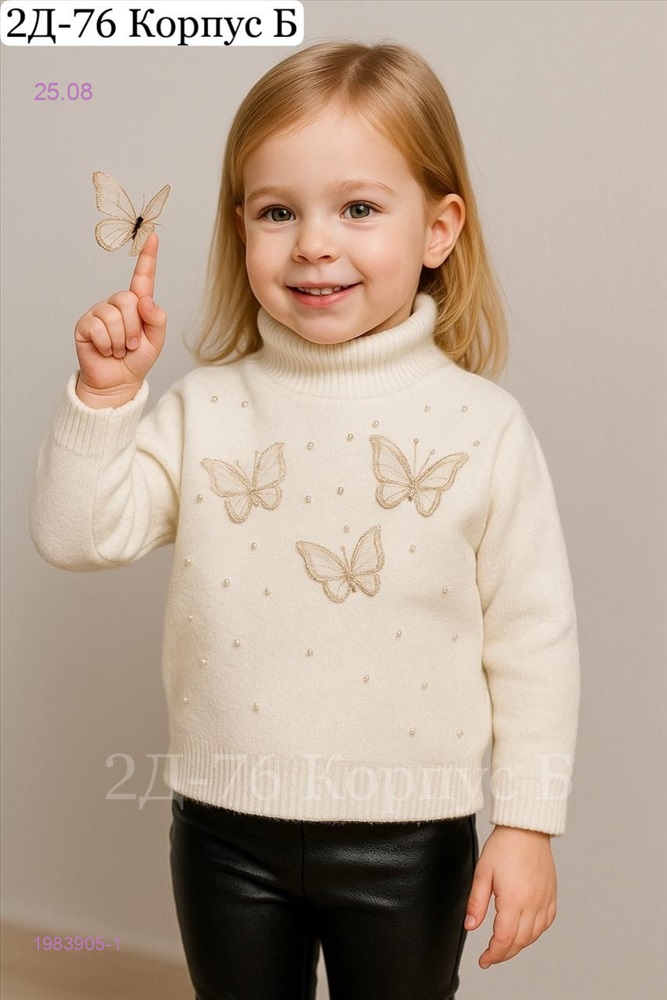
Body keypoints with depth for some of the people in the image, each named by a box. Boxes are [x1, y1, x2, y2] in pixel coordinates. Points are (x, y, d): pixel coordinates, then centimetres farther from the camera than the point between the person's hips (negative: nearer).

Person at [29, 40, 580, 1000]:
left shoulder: (482, 427, -10)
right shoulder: (203, 411, -4)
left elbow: (533, 637, -6)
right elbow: (77, 535, -8)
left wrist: (528, 822, -5)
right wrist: (105, 395, -18)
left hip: (408, 837, -2)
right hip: (227, 828, 2)